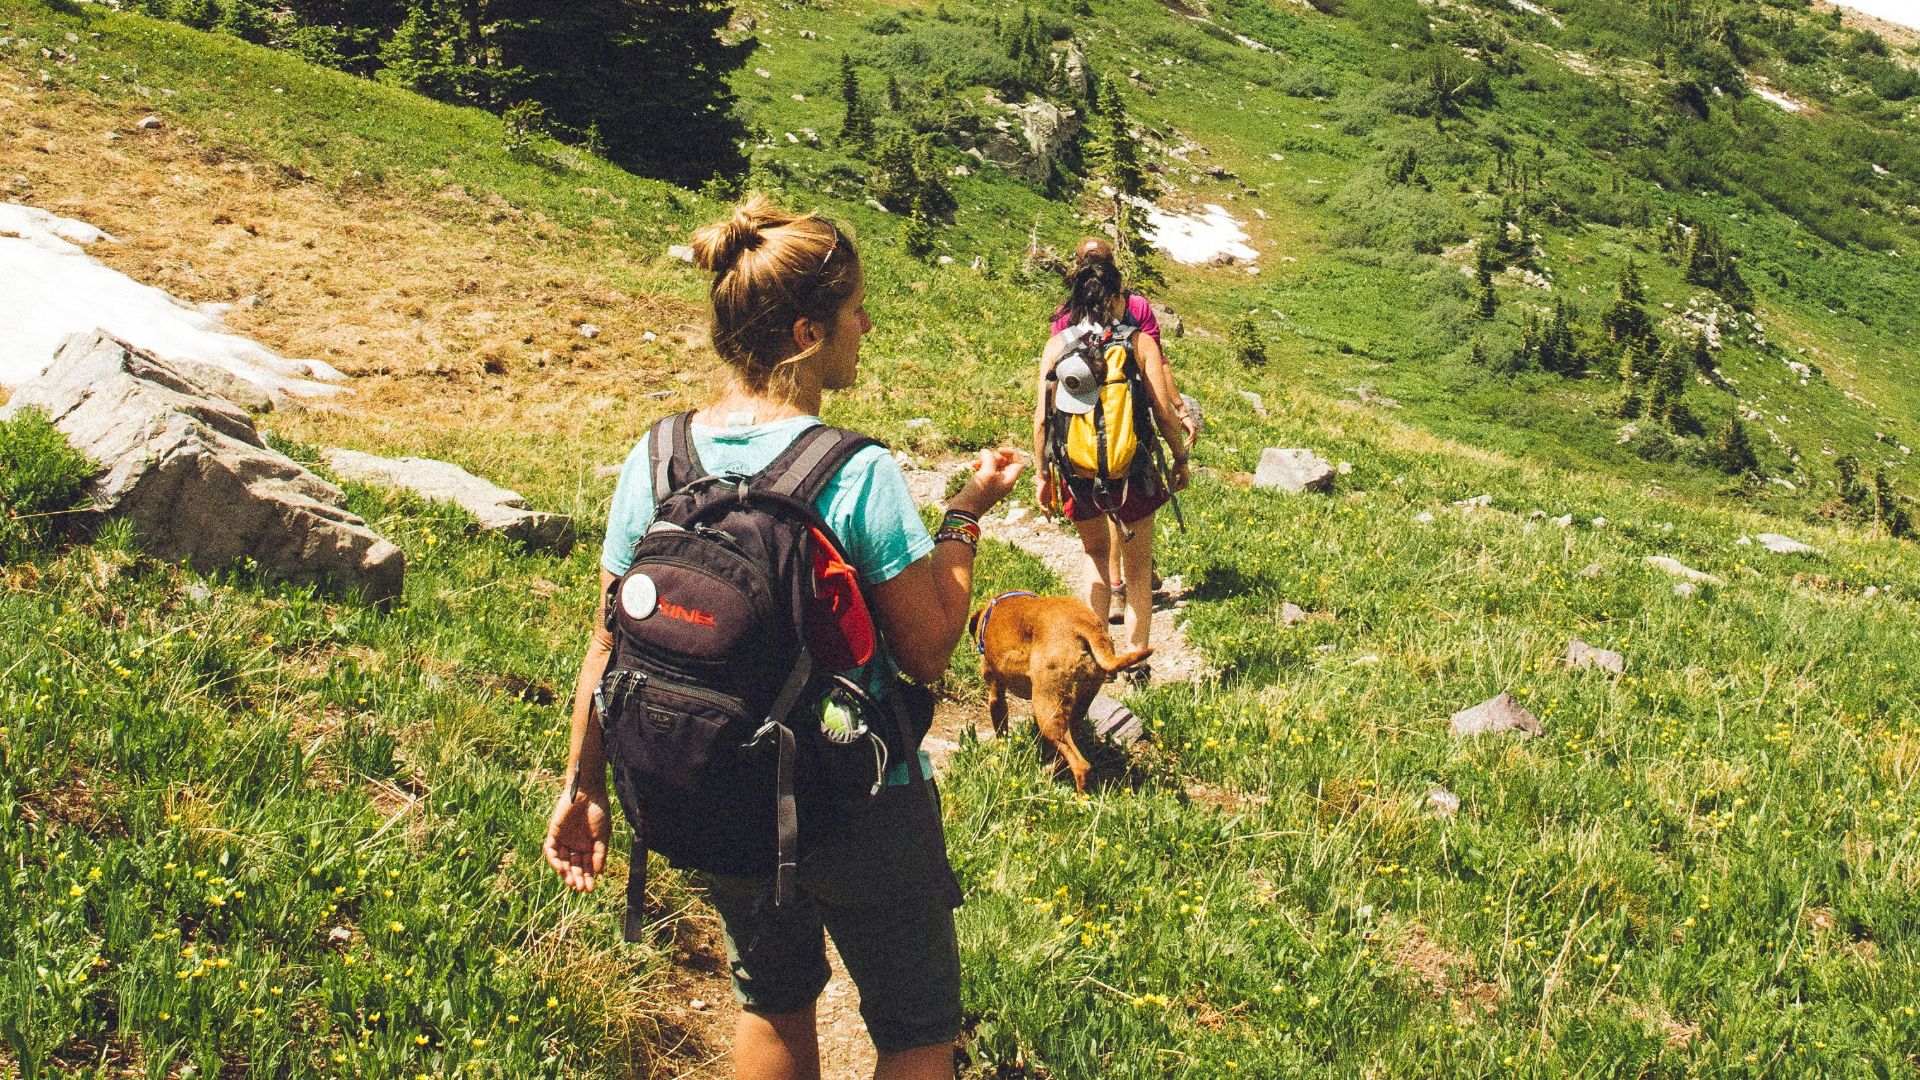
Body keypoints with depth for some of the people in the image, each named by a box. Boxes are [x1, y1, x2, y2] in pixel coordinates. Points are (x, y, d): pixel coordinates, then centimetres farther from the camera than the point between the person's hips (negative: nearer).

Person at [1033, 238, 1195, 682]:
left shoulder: (1058, 344, -4)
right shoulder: (1139, 341, -7)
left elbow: (1042, 418, -5)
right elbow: (1163, 411, -9)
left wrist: (1043, 473, 7)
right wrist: (1180, 460, 6)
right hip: (1131, 464, -2)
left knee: (1096, 554, 26)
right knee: (1138, 568, 16)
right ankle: (1135, 666, 19)